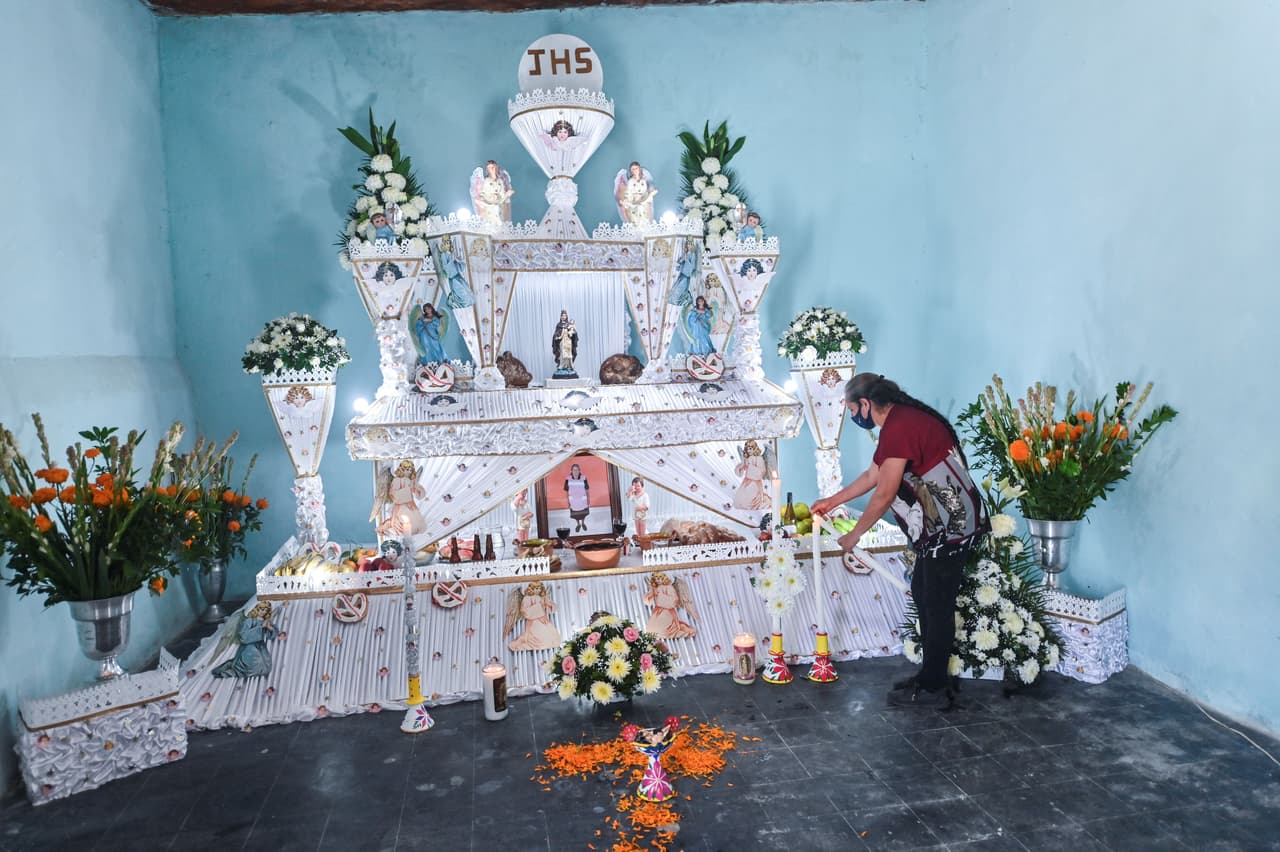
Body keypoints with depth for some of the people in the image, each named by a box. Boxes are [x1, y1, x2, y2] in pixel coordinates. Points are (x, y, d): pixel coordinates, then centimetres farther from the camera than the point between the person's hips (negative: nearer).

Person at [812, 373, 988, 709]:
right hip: (942, 525, 10)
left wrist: (854, 535, -6)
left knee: (937, 605, 0)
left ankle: (933, 688, 13)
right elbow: (872, 475, 24)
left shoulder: (900, 427, -21)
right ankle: (932, 674, 28)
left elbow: (884, 495, -18)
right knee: (923, 593, 17)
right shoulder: (900, 420, 12)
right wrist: (831, 501, 32)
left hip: (950, 527, -10)